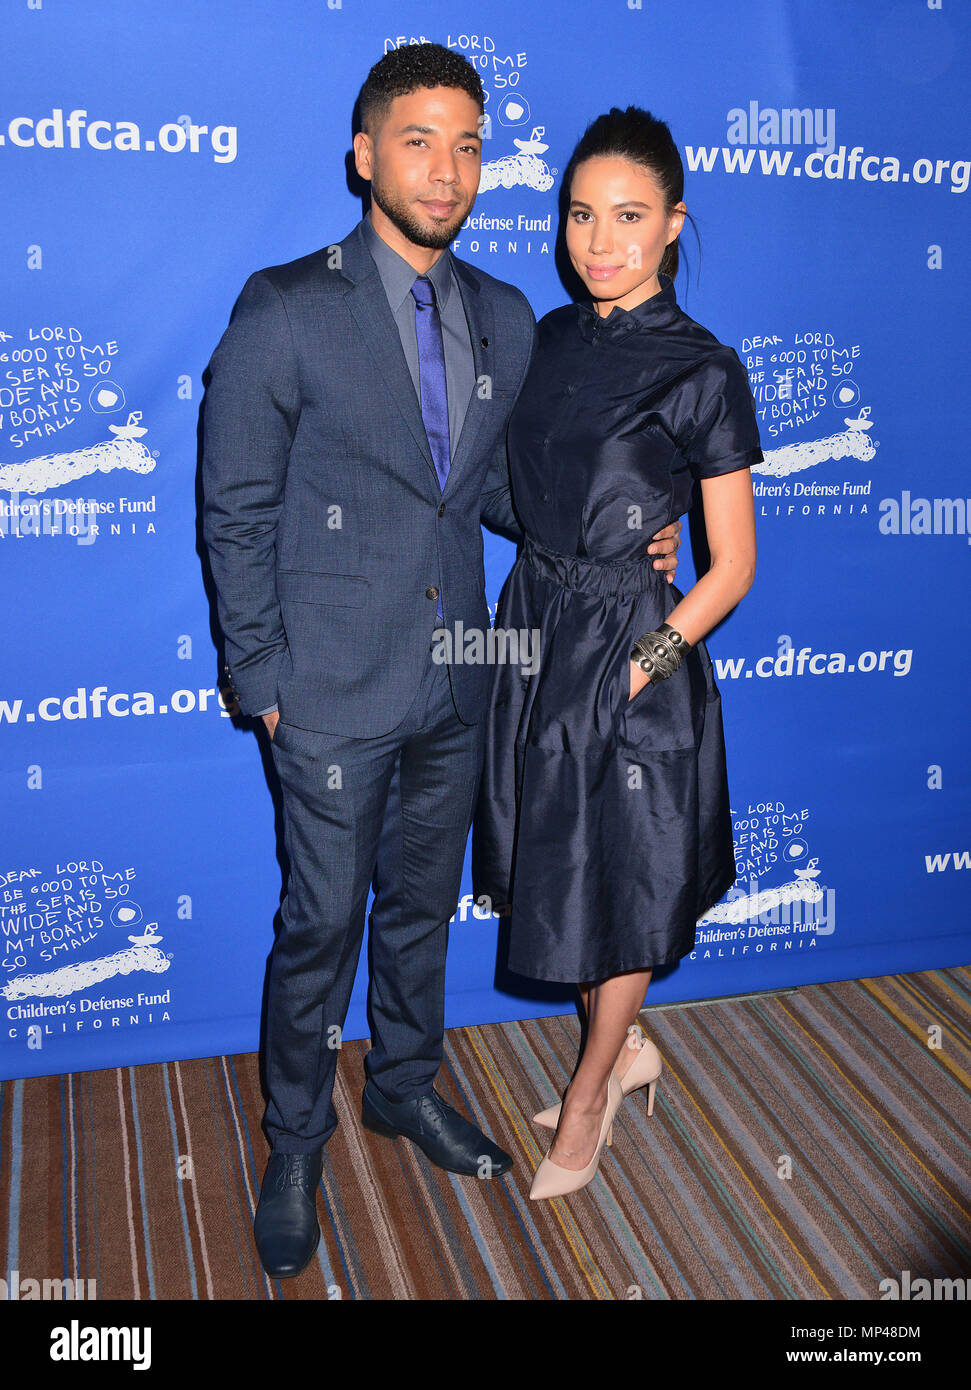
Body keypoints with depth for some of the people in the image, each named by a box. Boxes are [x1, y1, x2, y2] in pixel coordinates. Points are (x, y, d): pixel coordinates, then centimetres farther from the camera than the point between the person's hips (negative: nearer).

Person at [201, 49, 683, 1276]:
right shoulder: (285, 311, -10)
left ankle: (404, 1085, 43)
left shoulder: (504, 320, 6)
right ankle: (295, 1143, 30)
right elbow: (236, 514, -7)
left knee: (424, 902, 20)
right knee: (321, 922, 7)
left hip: (456, 683, 5)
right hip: (333, 691, -5)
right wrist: (260, 681, -9)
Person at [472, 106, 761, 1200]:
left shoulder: (703, 372, -11)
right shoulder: (549, 338, 6)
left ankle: (589, 1094, 34)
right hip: (534, 627, 6)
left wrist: (647, 660, -17)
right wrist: (531, 614, 3)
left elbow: (732, 566, -9)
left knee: (621, 885, 10)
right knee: (555, 869, 16)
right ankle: (625, 1049, 42)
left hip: (633, 653, -6)